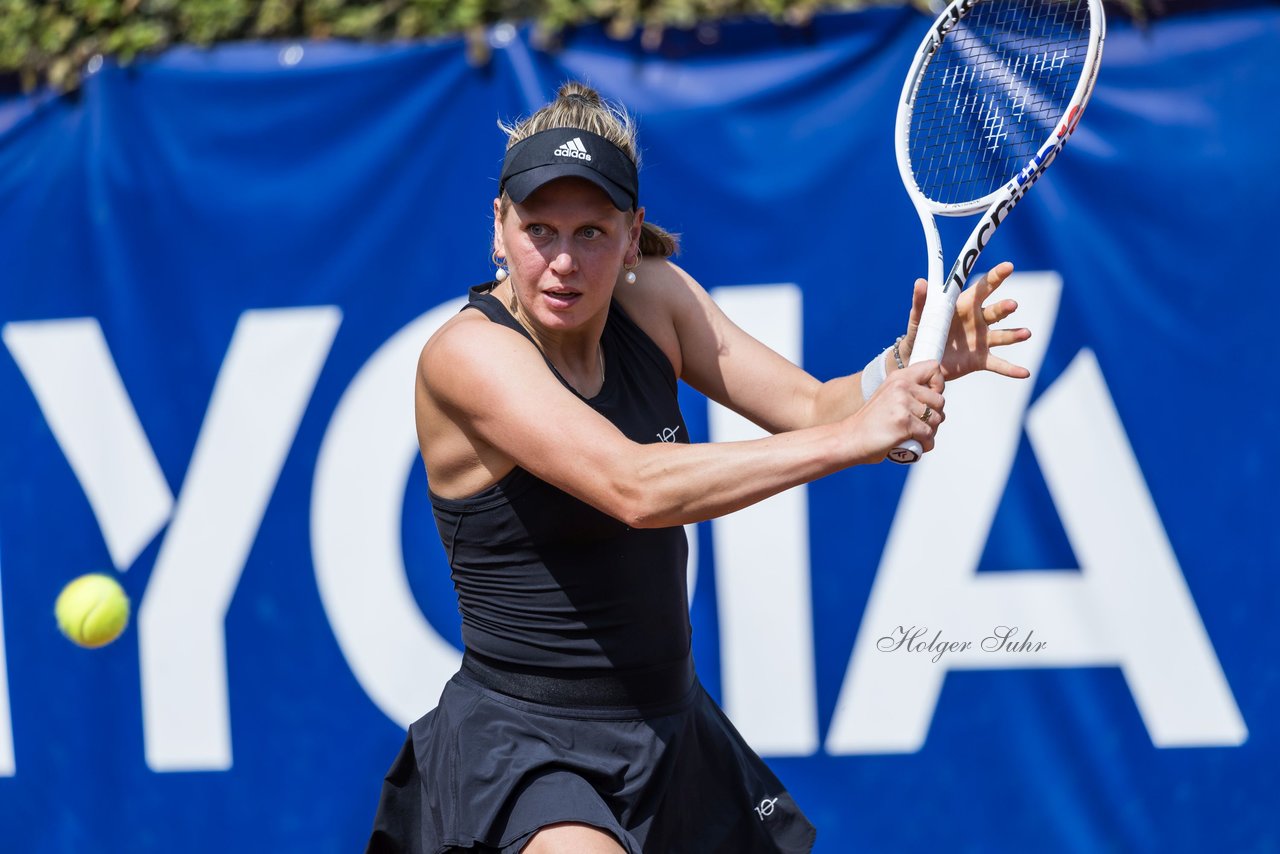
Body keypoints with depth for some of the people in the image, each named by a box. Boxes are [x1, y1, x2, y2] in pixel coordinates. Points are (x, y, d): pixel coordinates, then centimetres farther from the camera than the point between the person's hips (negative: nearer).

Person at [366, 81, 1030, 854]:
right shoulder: (465, 354, -20)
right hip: (523, 752, -7)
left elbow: (810, 405, -2)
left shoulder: (653, 298, 0)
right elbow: (634, 487, -32)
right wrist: (849, 437, -35)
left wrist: (913, 364, -24)